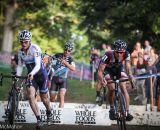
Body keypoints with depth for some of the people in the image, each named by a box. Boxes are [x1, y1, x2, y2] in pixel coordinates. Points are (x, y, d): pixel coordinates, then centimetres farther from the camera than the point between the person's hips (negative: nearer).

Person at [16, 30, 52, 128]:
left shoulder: (35, 49, -23)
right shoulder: (20, 52, -5)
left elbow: (38, 65, -32)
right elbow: (20, 65, 2)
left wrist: (32, 73, -50)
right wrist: (17, 75, -15)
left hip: (41, 75, -4)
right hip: (31, 76, 4)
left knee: (44, 98, 10)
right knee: (30, 96, -18)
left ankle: (49, 112, 42)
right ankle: (39, 119, -15)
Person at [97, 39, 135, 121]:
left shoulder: (126, 54, -31)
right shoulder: (108, 55, -38)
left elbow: (128, 67, -38)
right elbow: (100, 71, -38)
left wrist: (130, 75, -60)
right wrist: (101, 79, -58)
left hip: (119, 68, 2)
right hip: (108, 69, -2)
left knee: (124, 89, -16)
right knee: (111, 89, -21)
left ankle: (127, 112, -15)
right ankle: (112, 109, 2)